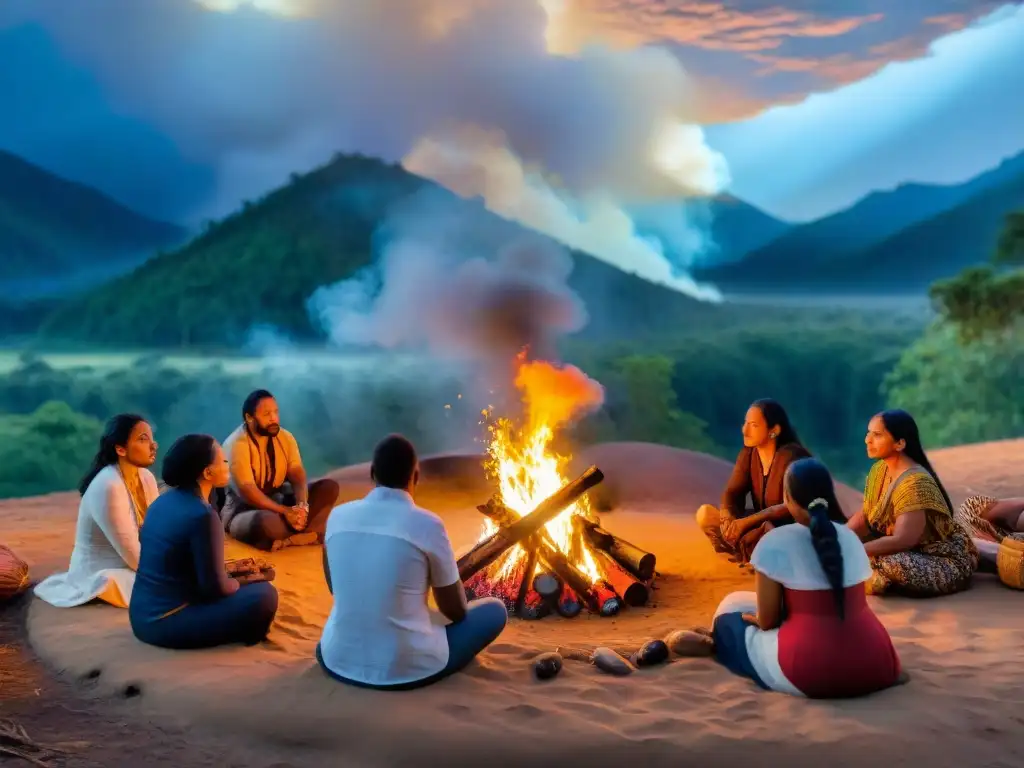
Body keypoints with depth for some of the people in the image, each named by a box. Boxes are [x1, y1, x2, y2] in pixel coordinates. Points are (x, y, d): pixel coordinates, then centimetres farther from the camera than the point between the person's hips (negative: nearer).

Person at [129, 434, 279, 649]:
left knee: (233, 585, 25)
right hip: (166, 624, -9)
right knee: (264, 595, -8)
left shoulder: (163, 501, 5)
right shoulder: (201, 515, -21)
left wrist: (224, 571, 19)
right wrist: (238, 583, 3)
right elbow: (215, 587, -18)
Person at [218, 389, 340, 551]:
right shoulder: (236, 445, -20)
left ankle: (289, 540, -25)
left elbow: (297, 474, -8)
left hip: (279, 498, 7)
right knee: (266, 521, -42)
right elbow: (246, 491, -27)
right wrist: (285, 511, -33)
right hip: (243, 508, -7)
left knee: (330, 487, -11)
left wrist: (302, 505, -29)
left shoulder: (285, 437, 0)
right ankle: (308, 533, -15)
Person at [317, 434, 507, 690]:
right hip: (409, 669, -5)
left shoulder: (337, 516, -2)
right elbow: (456, 611, -4)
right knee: (495, 609, 15)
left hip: (338, 662, 5)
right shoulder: (427, 525, -14)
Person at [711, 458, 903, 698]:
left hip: (809, 673, -5)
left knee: (733, 608, 16)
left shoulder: (775, 542, -10)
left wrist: (753, 616, 17)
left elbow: (767, 620, -7)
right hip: (872, 667, 6)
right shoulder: (850, 537, 7)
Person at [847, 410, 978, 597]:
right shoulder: (880, 469, 0)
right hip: (914, 552, 8)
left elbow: (901, 541, -34)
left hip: (949, 562, -8)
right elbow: (864, 516, 4)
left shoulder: (915, 483, -28)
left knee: (891, 564, -37)